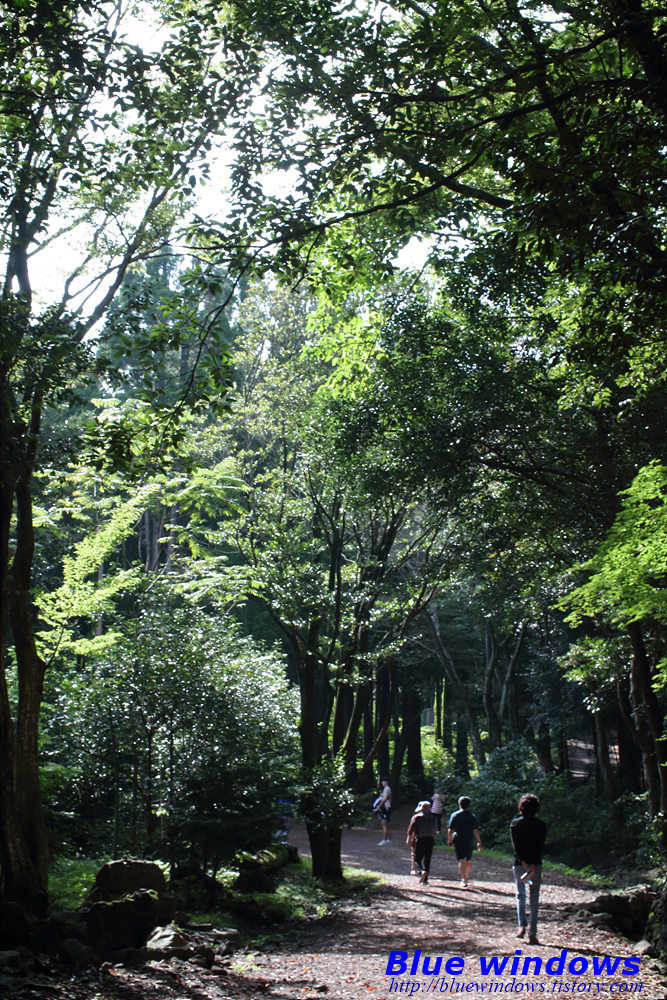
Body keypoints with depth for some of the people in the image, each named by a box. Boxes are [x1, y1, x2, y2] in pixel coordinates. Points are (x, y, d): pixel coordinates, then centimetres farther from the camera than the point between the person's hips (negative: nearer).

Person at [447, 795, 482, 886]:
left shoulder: (454, 815, -1)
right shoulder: (472, 816, -2)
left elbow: (450, 830, -3)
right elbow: (476, 831, -6)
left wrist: (449, 840, 9)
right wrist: (479, 842, -1)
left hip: (458, 841, -1)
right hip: (469, 841, 1)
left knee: (461, 861, -3)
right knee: (467, 861, 18)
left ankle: (464, 880, -14)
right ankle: (466, 876, 33)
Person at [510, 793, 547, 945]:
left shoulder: (515, 824, 2)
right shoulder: (541, 825, 0)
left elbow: (515, 845, -8)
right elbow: (540, 847, -8)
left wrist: (524, 863, -12)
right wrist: (533, 865, -13)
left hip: (519, 864, 1)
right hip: (535, 864, -1)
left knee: (520, 895, 19)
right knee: (534, 900, 4)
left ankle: (522, 925, 1)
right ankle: (532, 934, 0)